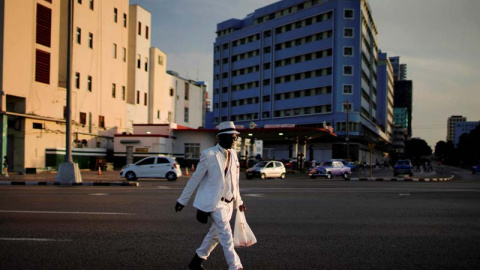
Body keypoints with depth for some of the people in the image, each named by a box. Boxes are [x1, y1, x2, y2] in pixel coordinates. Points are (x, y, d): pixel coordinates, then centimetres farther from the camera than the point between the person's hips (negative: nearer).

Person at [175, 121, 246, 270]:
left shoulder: (233, 154, 9)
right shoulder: (209, 154, -11)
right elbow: (195, 178, -7)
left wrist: (238, 201, 18)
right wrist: (182, 200, -3)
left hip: (228, 202, 7)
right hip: (214, 202, -7)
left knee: (215, 234, 16)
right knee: (226, 236, -11)